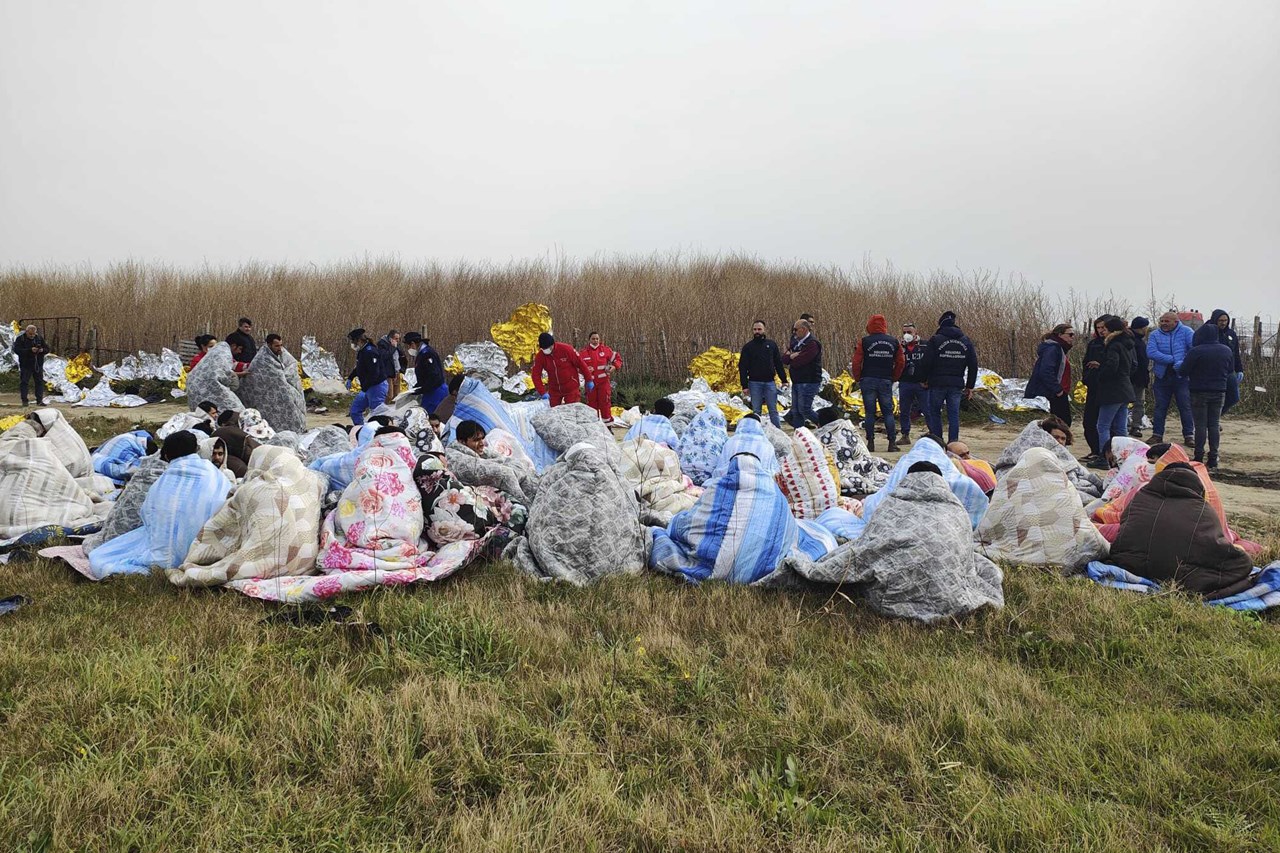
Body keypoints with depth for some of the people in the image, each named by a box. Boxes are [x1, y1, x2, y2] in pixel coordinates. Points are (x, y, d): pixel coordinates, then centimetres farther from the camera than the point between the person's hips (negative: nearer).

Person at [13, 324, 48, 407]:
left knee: (39, 382, 4)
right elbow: (17, 350, -16)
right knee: (24, 382, -1)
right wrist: (30, 350, -26)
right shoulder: (20, 339, -5)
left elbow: (47, 348, 8)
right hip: (26, 365, -3)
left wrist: (42, 350, -16)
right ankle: (24, 401, 4)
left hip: (38, 365, 3)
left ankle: (39, 400, 10)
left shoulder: (39, 338, 6)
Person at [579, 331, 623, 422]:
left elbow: (617, 358, 8)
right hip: (590, 382, 1)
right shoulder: (584, 352, 1)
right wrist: (585, 370, -15)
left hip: (604, 381, -1)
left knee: (605, 401, -3)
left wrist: (615, 366, -10)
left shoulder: (605, 350, 1)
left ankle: (607, 421, 7)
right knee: (592, 402, 7)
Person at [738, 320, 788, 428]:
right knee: (756, 411, 3)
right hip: (754, 383, -1)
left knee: (773, 410, 2)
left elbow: (779, 364, 12)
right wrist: (744, 386, -6)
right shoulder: (748, 347, 4)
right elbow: (742, 367, 1)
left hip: (770, 382, 1)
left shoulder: (771, 345, 9)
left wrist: (784, 380, 5)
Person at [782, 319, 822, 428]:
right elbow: (784, 358, 8)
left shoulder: (812, 344, -14)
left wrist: (790, 358, -2)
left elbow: (798, 362, -22)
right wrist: (791, 356, -13)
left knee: (804, 409, -9)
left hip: (809, 382, -9)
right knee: (796, 411, 8)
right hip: (796, 382, 9)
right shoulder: (797, 343, 16)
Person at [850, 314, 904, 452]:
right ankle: (892, 443, 2)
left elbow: (856, 363, -6)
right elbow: (901, 362, 8)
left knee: (869, 412, 3)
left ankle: (870, 443, 2)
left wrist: (858, 379, 8)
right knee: (888, 412, 7)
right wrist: (893, 378, 17)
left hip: (868, 381, -2)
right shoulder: (894, 342, 6)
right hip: (886, 381, 2)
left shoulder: (864, 342, -4)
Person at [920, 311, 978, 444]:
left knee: (934, 413, 8)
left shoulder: (935, 340, -6)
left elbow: (927, 362, -8)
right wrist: (970, 386, 13)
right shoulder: (966, 341, 8)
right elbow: (973, 365, 9)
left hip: (937, 383, -3)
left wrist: (924, 380, 5)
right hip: (957, 384, 3)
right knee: (954, 414, 6)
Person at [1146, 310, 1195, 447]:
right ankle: (1157, 434, 17)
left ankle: (1189, 435, 9)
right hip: (1162, 377, 2)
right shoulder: (1154, 335, 3)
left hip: (1181, 376, -2)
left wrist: (1184, 363, -25)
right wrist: (1173, 359, -19)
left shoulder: (1186, 332, -1)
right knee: (1160, 407, 8)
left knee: (1186, 407, 1)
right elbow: (1151, 353, -12)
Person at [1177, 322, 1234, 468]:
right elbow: (1231, 370, 14)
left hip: (1199, 392, -4)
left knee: (1200, 425, 0)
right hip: (1219, 392, 4)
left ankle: (1199, 457, 1)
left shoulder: (1196, 351, -16)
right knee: (1214, 424, 9)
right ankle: (1213, 458, 9)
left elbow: (1182, 371, -15)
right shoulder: (1227, 350, 2)